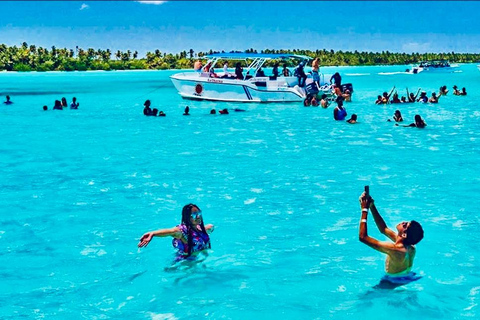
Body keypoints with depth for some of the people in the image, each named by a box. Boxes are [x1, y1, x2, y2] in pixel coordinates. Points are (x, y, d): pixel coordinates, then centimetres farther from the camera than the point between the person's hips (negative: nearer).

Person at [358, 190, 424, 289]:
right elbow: (383, 229, 6)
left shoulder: (395, 250, -32)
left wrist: (364, 210, -22)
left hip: (393, 284, -8)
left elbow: (363, 237, -30)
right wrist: (372, 207, -1)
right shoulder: (410, 247, -8)